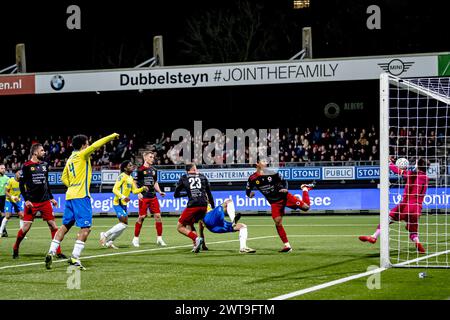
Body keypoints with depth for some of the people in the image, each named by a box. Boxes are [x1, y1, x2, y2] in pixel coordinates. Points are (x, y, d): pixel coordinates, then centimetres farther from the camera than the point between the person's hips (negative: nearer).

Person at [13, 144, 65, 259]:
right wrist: (26, 200, -13)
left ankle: (58, 252, 3)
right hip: (31, 202, -5)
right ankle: (15, 248, 19)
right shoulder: (26, 166, -5)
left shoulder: (44, 165, 11)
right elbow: (21, 184, -5)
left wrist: (51, 198, 18)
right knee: (26, 227, -4)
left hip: (45, 201, 5)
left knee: (53, 225, -2)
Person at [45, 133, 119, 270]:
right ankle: (75, 257, -13)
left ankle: (51, 252, 5)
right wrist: (112, 136, -6)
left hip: (70, 195, 8)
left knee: (65, 226, 13)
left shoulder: (70, 159, 18)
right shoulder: (82, 155, -5)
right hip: (81, 196, -8)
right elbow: (96, 145, -14)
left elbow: (64, 178, 23)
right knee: (85, 227, -6)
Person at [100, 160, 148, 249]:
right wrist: (123, 197, -31)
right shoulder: (122, 176, -13)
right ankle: (105, 235, -4)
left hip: (124, 204, 9)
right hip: (118, 203, -9)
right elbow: (115, 189, -19)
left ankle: (109, 241, 18)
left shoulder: (131, 178, 15)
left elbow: (134, 190, 18)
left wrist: (143, 188, 2)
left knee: (124, 225, 9)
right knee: (124, 223, -15)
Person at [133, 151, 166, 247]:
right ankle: (136, 239, 9)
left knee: (158, 215, -2)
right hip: (143, 197, -5)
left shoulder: (154, 170, 14)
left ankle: (159, 238, 5)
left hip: (153, 196, 5)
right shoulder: (140, 170, -4)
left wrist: (160, 192, 9)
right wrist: (138, 193, -17)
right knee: (142, 217, -4)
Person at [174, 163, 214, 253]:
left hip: (192, 205, -4)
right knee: (189, 224, 25)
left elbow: (176, 195, 18)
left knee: (180, 227, 6)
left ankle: (196, 239, -17)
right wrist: (213, 207, 26)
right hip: (204, 205, 4)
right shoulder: (203, 177, 19)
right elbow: (209, 193, 19)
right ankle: (197, 245, 9)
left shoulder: (183, 178, 13)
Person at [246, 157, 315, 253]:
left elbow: (283, 181, 2)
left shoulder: (272, 173, -8)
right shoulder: (252, 179, -5)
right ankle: (287, 245, 3)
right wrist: (250, 194, -16)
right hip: (274, 203, 1)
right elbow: (247, 190, 7)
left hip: (284, 197, -1)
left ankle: (305, 188, 25)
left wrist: (285, 189, -18)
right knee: (278, 223, -9)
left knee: (306, 207, -6)